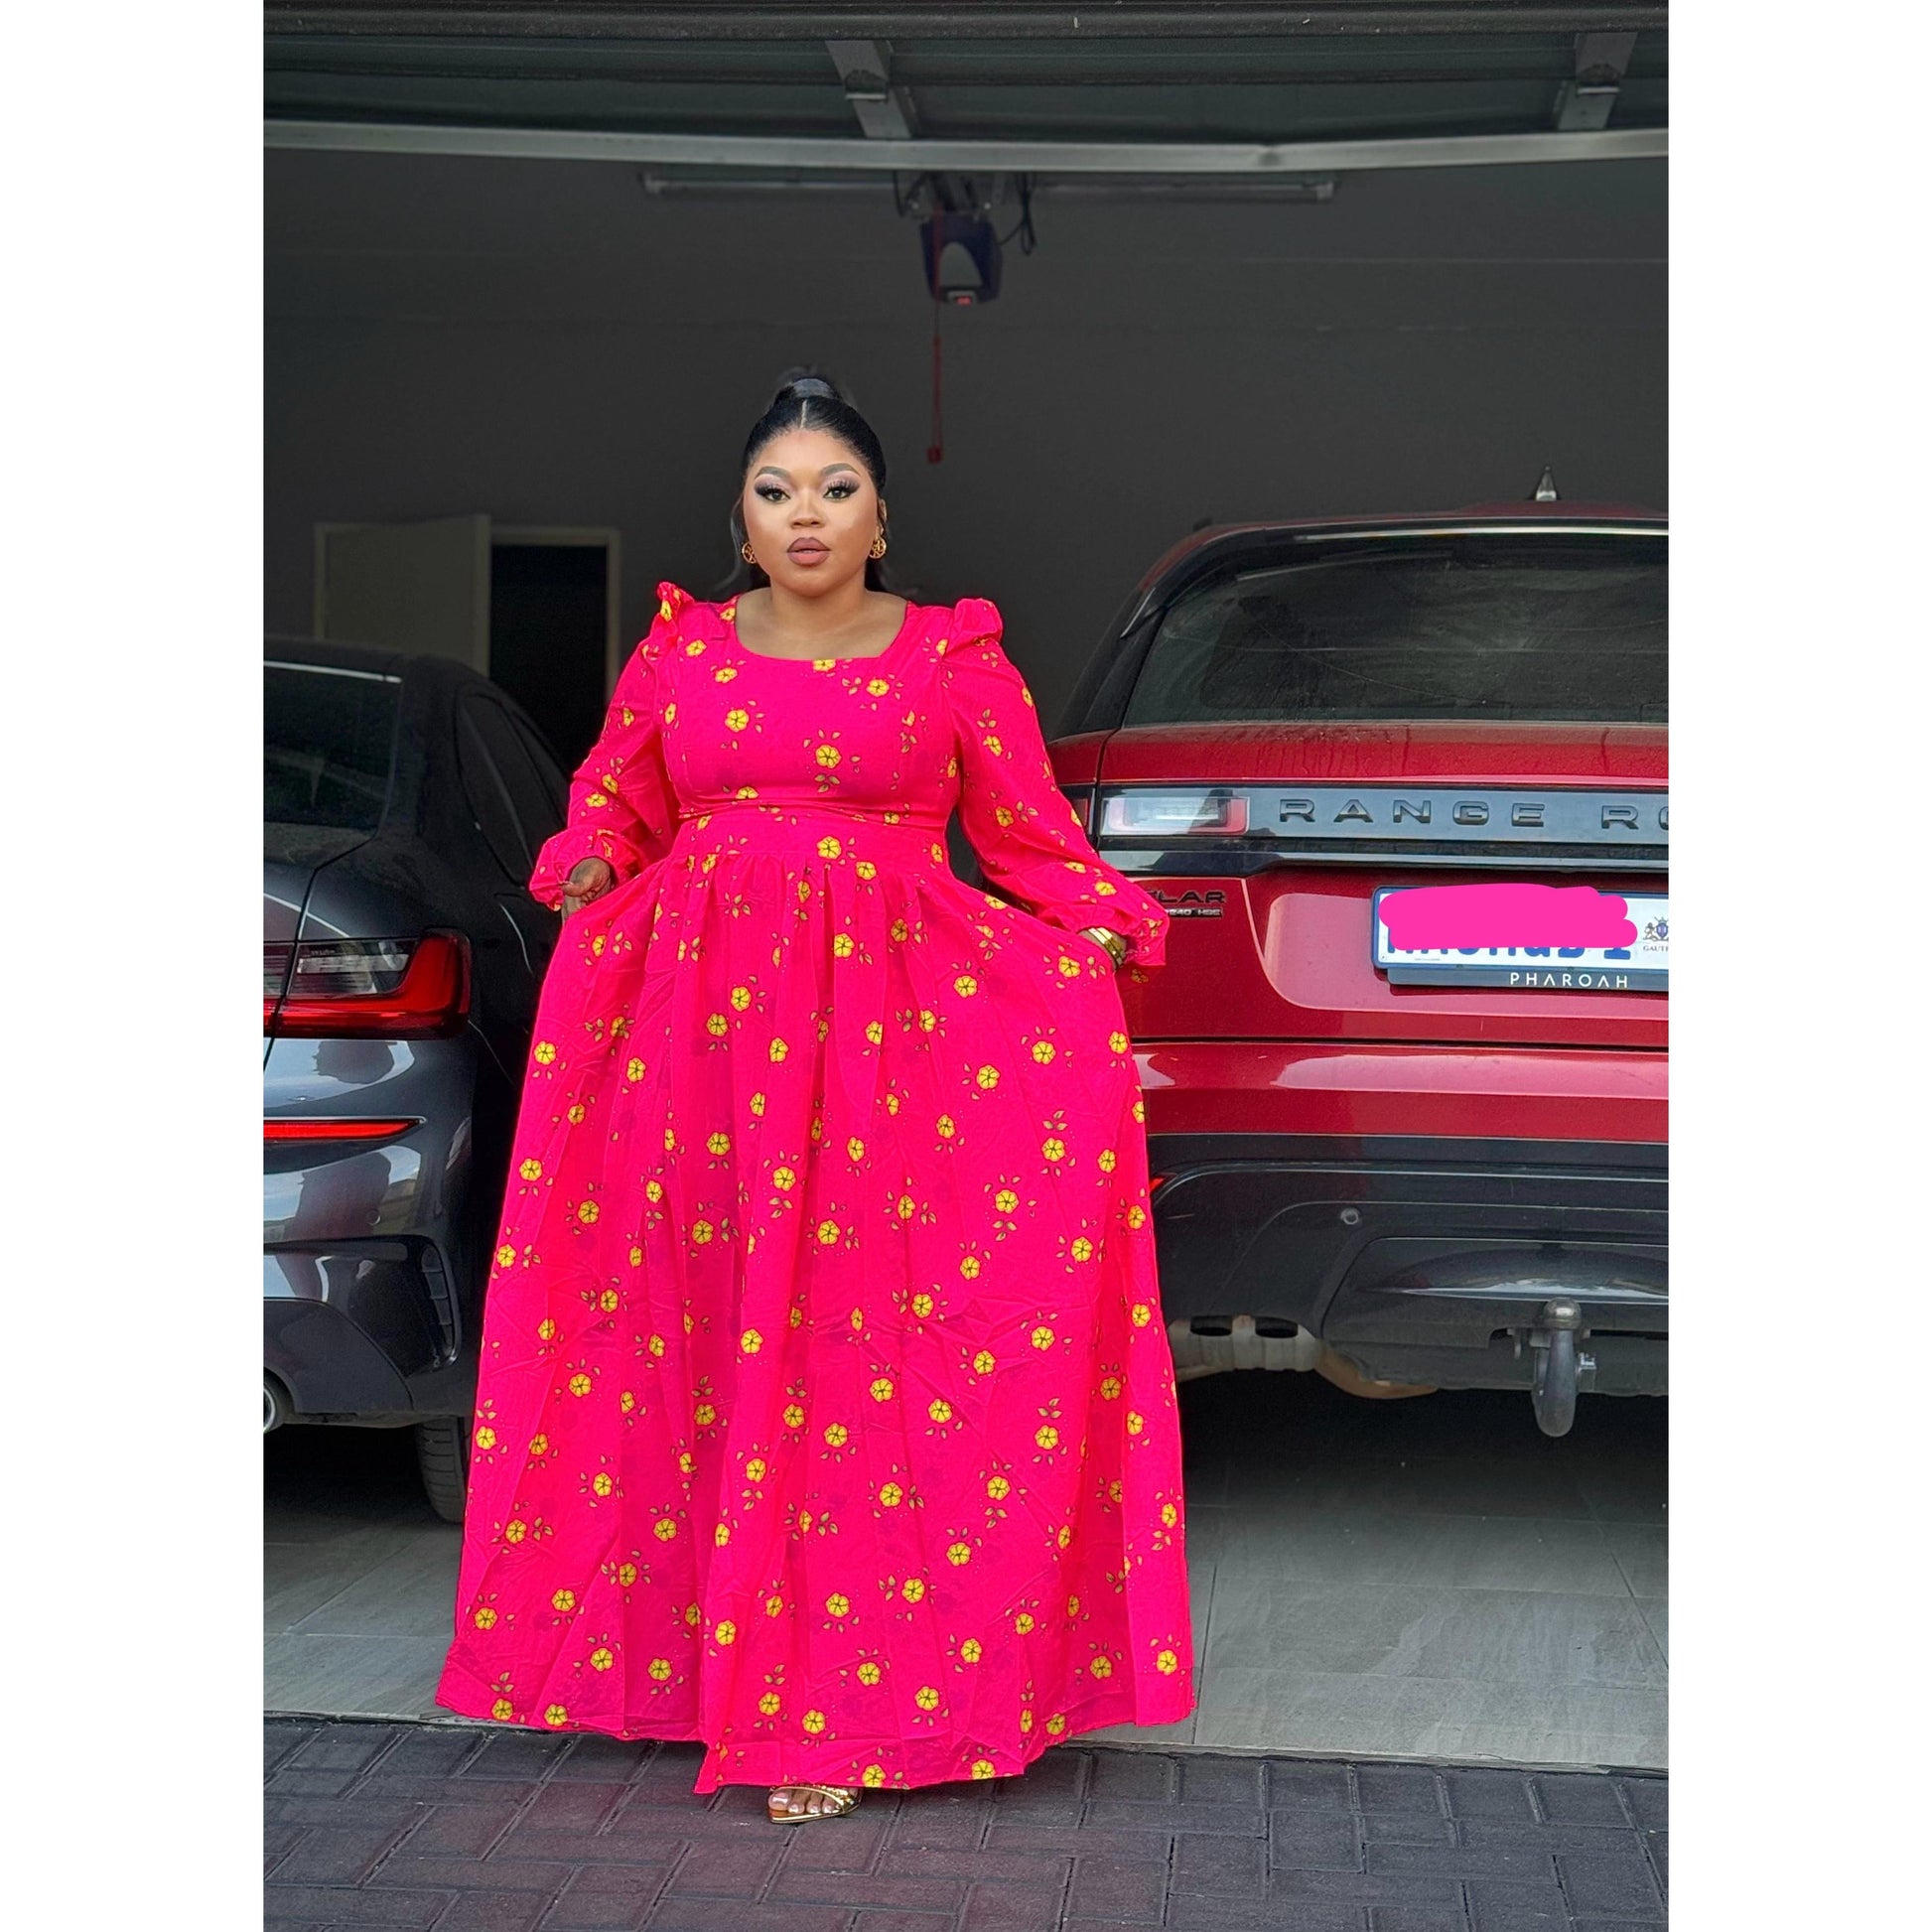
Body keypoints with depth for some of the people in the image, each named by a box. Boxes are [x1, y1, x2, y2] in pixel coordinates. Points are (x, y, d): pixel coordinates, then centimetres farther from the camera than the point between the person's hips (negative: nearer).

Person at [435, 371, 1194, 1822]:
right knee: (720, 1338, 1)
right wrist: (592, 865, 1)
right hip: (702, 1015, 2)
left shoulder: (954, 657, 7)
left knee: (861, 1339, -6)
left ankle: (838, 1701, -1)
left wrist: (1102, 926, -8)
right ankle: (735, 1663, 10)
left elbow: (1028, 832, 8)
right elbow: (615, 800, 22)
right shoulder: (680, 651, 12)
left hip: (890, 1020, -2)